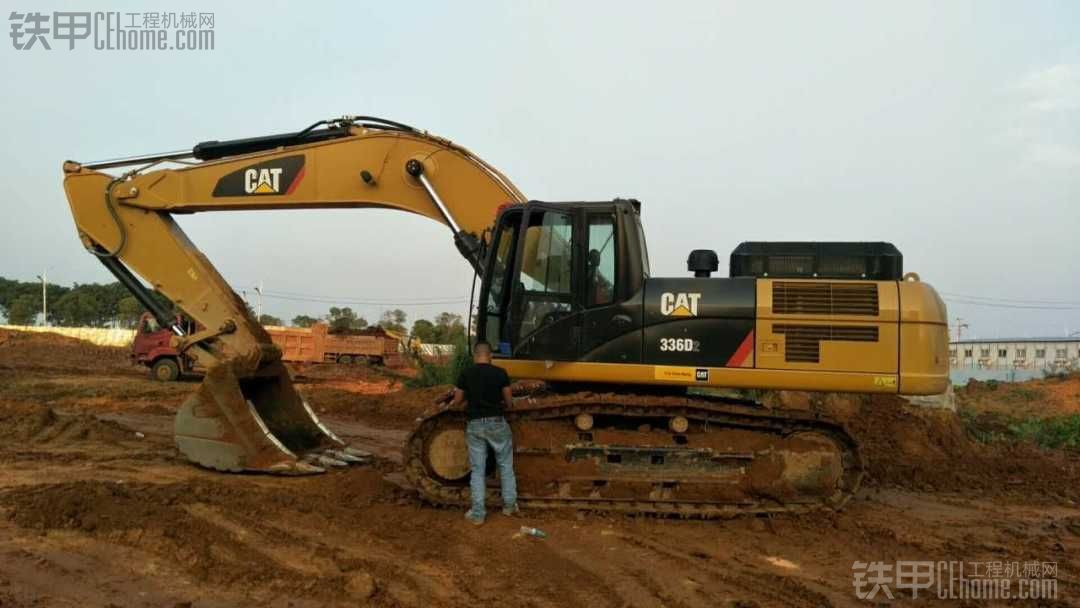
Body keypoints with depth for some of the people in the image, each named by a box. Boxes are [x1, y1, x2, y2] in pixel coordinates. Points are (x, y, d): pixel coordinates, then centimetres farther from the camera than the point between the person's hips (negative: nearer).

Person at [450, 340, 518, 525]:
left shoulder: (465, 374, -3)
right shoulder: (500, 373, -6)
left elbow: (457, 401, 4)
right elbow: (509, 402, 0)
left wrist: (452, 402, 27)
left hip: (474, 424, 1)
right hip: (496, 422, -1)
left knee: (477, 469, 7)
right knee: (505, 465, 16)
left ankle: (478, 513, 8)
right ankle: (509, 505, 22)